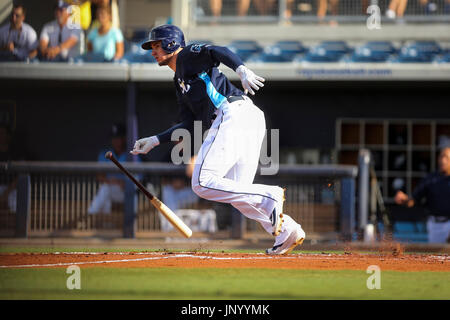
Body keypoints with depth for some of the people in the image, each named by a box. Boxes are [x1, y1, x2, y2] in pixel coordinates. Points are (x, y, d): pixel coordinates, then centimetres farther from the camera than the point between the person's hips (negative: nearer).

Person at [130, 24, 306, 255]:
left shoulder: (187, 55, 7)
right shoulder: (180, 82, 32)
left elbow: (218, 52, -14)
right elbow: (189, 125, 27)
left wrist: (241, 70, -33)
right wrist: (154, 141, 25)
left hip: (235, 113, -10)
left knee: (203, 182, -15)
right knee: (237, 192, 9)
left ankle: (270, 197, -22)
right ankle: (287, 232, 1)